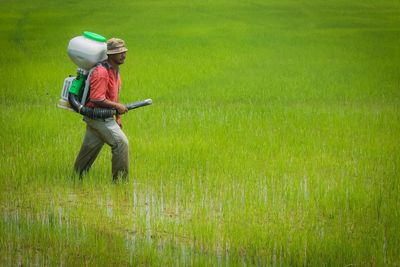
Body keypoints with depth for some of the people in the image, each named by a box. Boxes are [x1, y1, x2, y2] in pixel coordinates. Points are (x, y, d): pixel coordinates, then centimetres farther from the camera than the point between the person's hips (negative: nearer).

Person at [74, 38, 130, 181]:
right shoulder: (101, 72, -22)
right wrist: (117, 106, -19)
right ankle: (120, 180, -5)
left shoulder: (115, 70, 10)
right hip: (98, 116, -10)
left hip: (104, 117, 10)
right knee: (121, 143, -12)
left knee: (90, 148, 16)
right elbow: (97, 99, -26)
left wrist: (118, 118, 20)